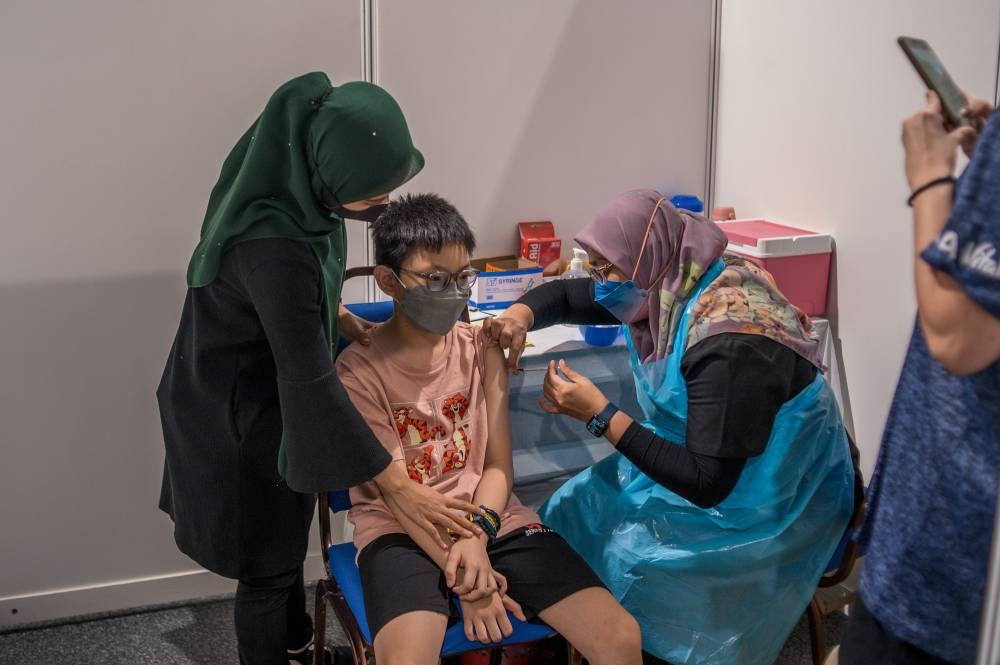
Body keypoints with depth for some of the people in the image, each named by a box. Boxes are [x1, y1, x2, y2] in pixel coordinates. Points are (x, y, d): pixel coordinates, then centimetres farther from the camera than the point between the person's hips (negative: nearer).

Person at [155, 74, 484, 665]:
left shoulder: (297, 179, -12)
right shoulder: (273, 246, -37)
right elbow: (312, 383, -33)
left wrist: (337, 318, -1)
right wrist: (397, 485, -28)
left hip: (272, 389, 9)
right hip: (242, 415, -9)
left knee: (288, 534, 26)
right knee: (266, 564, 11)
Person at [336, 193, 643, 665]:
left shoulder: (481, 347, 5)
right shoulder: (359, 369, -7)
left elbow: (498, 466, 3)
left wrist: (477, 534, -17)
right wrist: (463, 580, -18)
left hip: (490, 517, 4)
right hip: (401, 531, -3)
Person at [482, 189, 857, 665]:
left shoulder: (731, 344, -32)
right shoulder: (667, 287, -6)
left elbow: (707, 483, -29)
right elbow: (564, 295, 8)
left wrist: (600, 415, -28)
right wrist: (519, 315, -15)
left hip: (767, 501, -8)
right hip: (702, 463, 8)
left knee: (617, 553, -16)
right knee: (576, 509, -2)